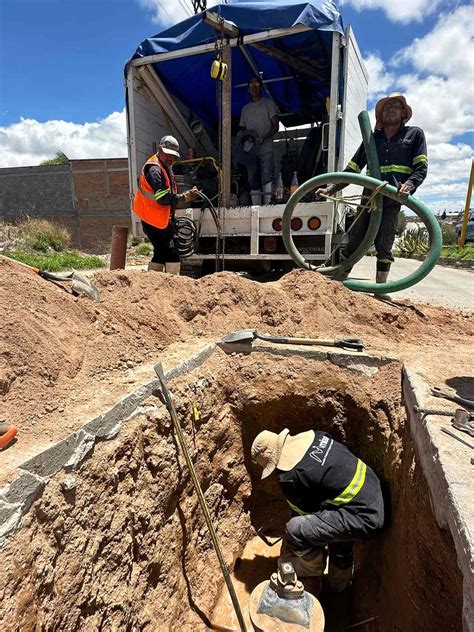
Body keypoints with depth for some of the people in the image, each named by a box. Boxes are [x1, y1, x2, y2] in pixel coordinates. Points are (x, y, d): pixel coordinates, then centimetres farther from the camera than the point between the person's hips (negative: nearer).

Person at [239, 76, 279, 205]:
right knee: (253, 181, 0)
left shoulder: (268, 103, 11)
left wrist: (263, 138, -16)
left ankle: (269, 204, -23)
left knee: (267, 177, -19)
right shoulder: (245, 109, 24)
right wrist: (241, 134, 0)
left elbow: (275, 126, 1)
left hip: (266, 148, -4)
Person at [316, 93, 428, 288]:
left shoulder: (415, 134, 13)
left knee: (384, 246, -5)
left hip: (392, 200, -2)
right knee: (354, 242, -1)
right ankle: (338, 280, 3)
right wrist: (331, 189, 8)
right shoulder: (372, 138, 19)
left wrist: (409, 184, -17)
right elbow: (352, 169, 17)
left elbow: (421, 167, 3)